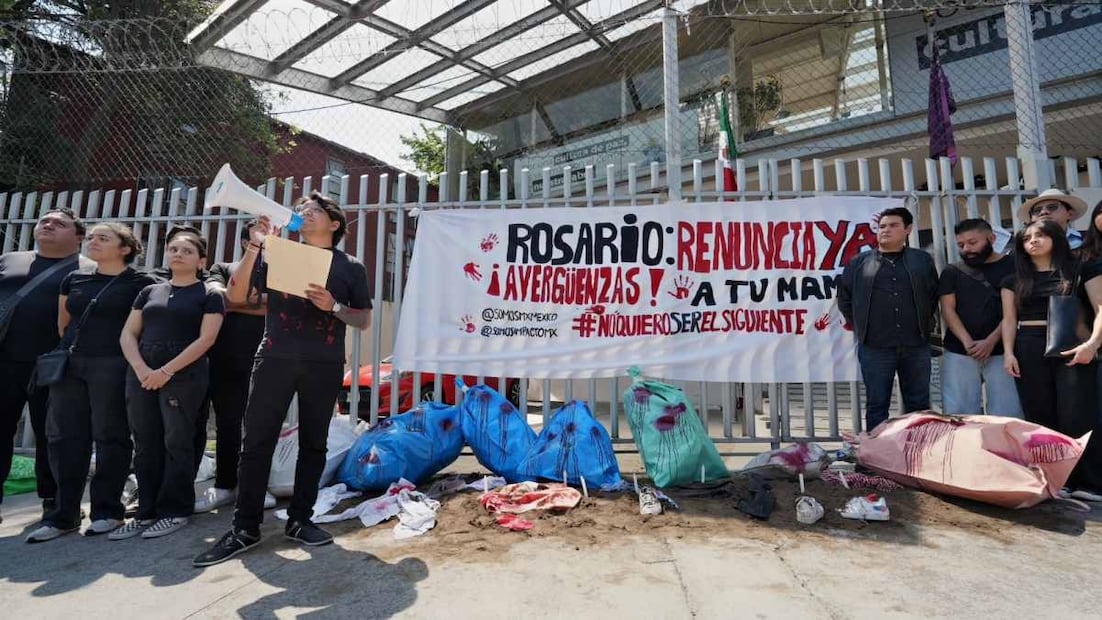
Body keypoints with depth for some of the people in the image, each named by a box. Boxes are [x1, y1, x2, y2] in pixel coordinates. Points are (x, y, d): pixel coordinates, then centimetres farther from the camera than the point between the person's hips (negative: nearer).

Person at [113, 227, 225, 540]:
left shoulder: (209, 295, 2)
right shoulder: (150, 291, 17)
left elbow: (205, 339, -8)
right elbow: (128, 334, 11)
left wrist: (166, 371, -14)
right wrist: (141, 369, -6)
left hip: (184, 375, -5)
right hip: (141, 375, 5)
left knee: (177, 442, -1)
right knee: (145, 444, 7)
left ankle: (175, 511, 9)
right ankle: (147, 511, 17)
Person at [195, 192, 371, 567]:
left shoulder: (350, 267, 8)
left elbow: (363, 320, 7)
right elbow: (235, 296, 3)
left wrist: (333, 306, -12)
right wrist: (255, 247, -7)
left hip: (324, 365, 0)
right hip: (275, 359, 1)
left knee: (313, 443, 6)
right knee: (257, 441, 1)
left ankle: (299, 520, 19)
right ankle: (245, 528, 11)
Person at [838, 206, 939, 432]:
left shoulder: (923, 260, 9)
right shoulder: (860, 262, 5)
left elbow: (935, 295, 14)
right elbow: (844, 296, 10)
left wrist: (925, 325, 7)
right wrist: (858, 325, 6)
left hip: (916, 346, 2)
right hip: (875, 347, -1)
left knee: (919, 404, 10)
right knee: (876, 404, 4)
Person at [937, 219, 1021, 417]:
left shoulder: (1012, 266, 8)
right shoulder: (952, 272, 13)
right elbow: (947, 309, 4)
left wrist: (991, 341, -13)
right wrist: (967, 342, -11)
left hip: (1001, 351, -1)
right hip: (958, 353, 1)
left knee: (1007, 414, -6)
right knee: (958, 414, -3)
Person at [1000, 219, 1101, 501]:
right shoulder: (1014, 279, 12)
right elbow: (1009, 319, 10)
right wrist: (1008, 352, -2)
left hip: (1072, 348, -2)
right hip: (1029, 350, 2)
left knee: (1077, 415, -7)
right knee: (1040, 416, 3)